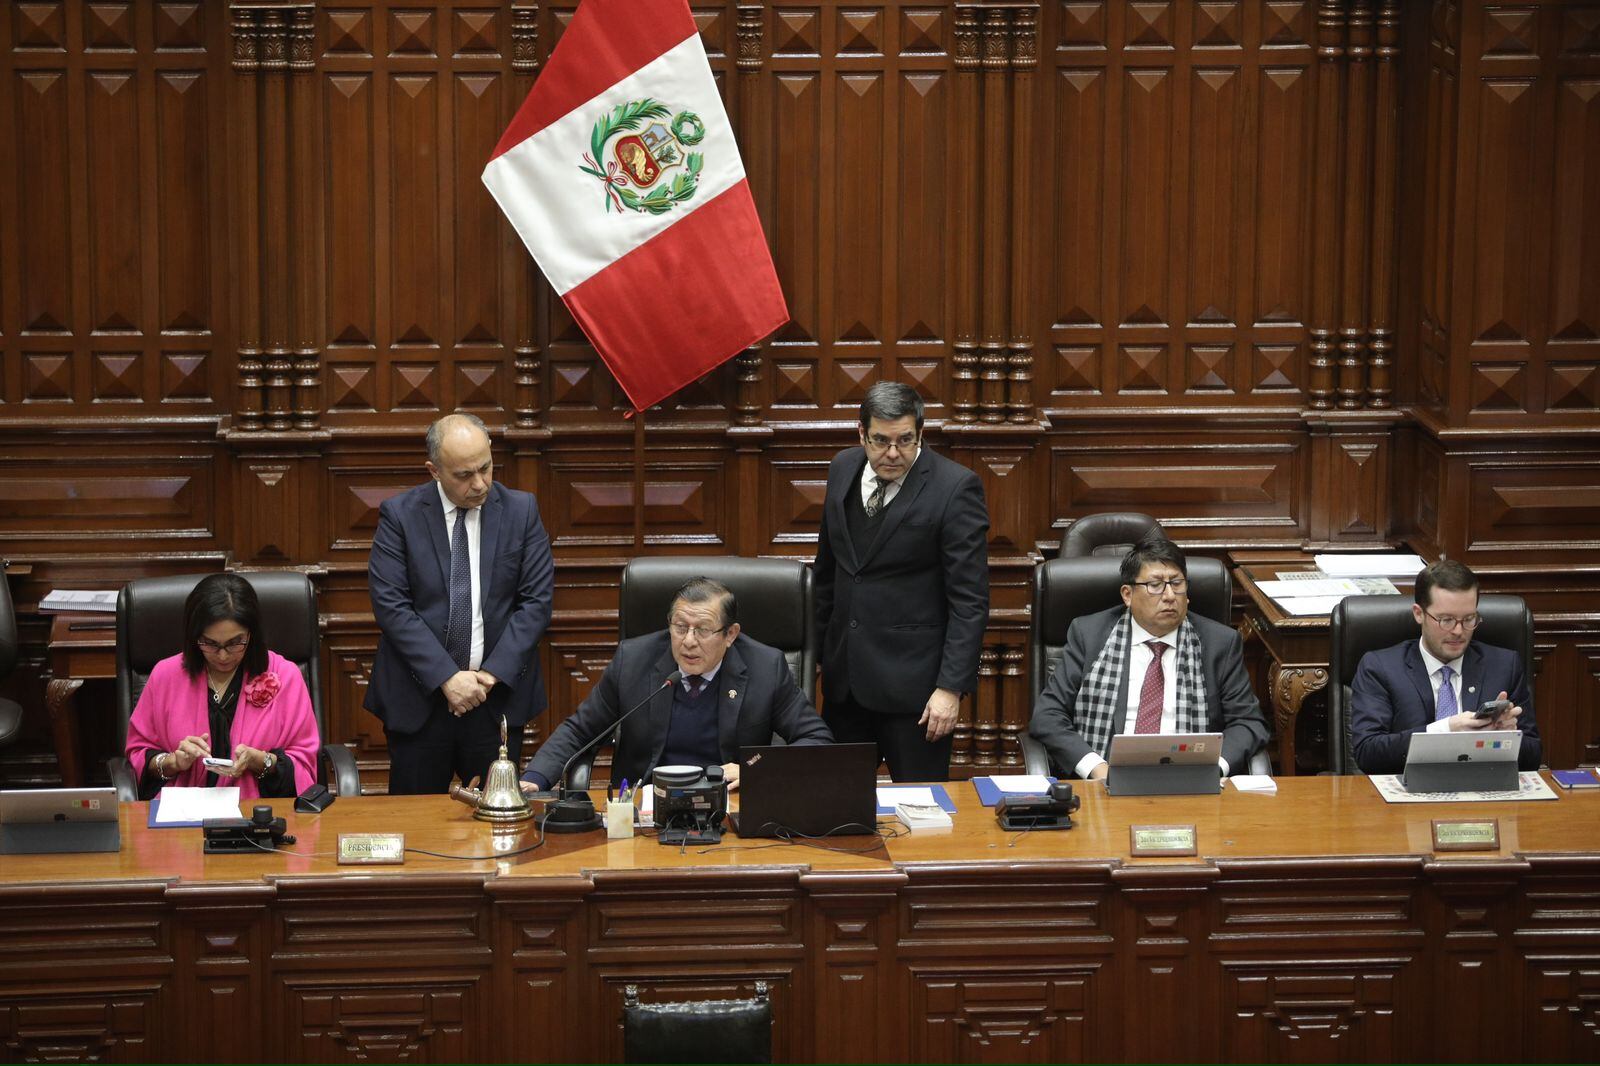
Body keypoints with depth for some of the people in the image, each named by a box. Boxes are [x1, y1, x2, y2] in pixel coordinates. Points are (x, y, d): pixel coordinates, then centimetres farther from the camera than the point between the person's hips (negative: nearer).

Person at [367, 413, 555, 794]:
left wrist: (494, 673, -10)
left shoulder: (521, 510, 2)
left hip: (499, 694, 1)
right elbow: (390, 605, -8)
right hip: (419, 696, -1)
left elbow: (537, 600, 0)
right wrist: (447, 677, -15)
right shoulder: (399, 514, -2)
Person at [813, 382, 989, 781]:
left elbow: (970, 600, -13)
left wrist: (951, 687, -17)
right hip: (843, 674, 6)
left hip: (913, 679, -6)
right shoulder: (844, 469, 6)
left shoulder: (955, 487, -12)